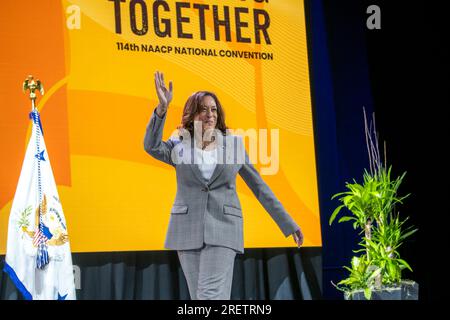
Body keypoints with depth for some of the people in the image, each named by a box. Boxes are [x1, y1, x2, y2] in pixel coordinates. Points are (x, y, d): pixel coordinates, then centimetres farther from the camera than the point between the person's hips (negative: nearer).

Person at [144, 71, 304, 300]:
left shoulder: (233, 144, 6)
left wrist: (288, 224, 8)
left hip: (222, 229, -2)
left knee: (212, 295, -14)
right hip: (188, 229, 2)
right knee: (199, 297, 6)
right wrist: (162, 107, -30)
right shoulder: (179, 146, 6)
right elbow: (151, 146, -16)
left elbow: (259, 187, 9)